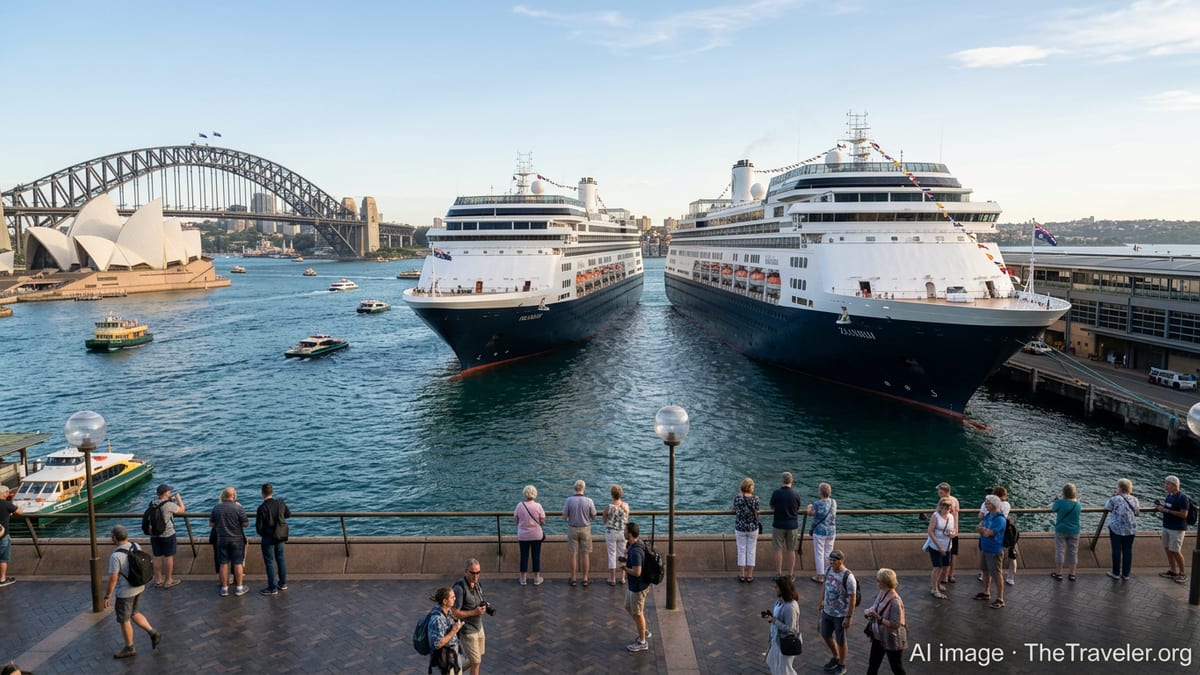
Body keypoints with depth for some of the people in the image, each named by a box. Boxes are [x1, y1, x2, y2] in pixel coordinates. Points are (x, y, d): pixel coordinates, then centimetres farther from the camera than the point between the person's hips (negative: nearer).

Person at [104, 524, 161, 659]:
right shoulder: (136, 547, -5)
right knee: (133, 614, 26)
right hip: (138, 587, 7)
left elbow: (113, 579, -22)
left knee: (124, 620, 13)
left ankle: (129, 648, 29)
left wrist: (107, 597, -10)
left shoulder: (115, 556, -28)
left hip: (125, 592, -7)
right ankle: (153, 634, 20)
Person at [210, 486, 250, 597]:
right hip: (237, 539, -3)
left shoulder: (216, 508, -4)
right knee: (238, 564, 8)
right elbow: (246, 524, -10)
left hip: (221, 539, 3)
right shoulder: (238, 508, -14)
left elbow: (211, 524, 4)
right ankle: (239, 588, 16)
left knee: (223, 564, 10)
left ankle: (224, 588, 18)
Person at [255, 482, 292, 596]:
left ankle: (272, 588, 12)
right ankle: (283, 583, 30)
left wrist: (261, 534, 5)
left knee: (269, 562, 5)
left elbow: (259, 528, -16)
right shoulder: (280, 503, -7)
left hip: (268, 538, -5)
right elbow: (288, 514, 11)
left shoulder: (262, 508, -22)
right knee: (280, 558, 20)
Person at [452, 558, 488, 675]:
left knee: (478, 658, 21)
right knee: (476, 662, 3)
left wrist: (484, 606, -6)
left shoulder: (476, 584, -2)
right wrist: (474, 612, -27)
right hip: (467, 630, -8)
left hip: (478, 626, 8)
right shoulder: (459, 588, -26)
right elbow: (455, 613, -24)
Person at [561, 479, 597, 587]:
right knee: (585, 554, 10)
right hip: (585, 529, 0)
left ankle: (573, 579, 15)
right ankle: (585, 578, 15)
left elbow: (564, 517, -7)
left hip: (572, 529, 0)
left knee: (573, 555, 9)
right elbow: (593, 517, -2)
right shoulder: (589, 501, -12)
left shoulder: (569, 500, -13)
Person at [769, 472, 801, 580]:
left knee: (778, 550, 9)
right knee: (791, 550, 12)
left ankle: (779, 573, 14)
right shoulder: (796, 494, -9)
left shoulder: (776, 493, -13)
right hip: (792, 525, 1)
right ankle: (791, 574, 19)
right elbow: (798, 509, 3)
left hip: (778, 524, -1)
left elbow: (772, 508, -2)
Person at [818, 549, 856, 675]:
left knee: (840, 641, 11)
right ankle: (836, 657, 47)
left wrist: (848, 617, -19)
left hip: (841, 615, -7)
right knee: (825, 635, 22)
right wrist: (822, 601, 18)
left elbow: (852, 599, -21)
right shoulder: (828, 570, -7)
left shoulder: (848, 577, -27)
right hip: (827, 611, 7)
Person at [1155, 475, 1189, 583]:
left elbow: (1183, 514, -19)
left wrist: (1166, 510, -21)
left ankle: (1182, 573, 13)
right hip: (1166, 526, 8)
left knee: (1175, 551, -2)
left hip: (1177, 529, -8)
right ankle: (1173, 571, 23)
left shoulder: (1182, 497, -16)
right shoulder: (1169, 495, 8)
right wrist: (1161, 508, 0)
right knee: (1167, 549, 11)